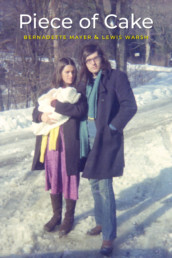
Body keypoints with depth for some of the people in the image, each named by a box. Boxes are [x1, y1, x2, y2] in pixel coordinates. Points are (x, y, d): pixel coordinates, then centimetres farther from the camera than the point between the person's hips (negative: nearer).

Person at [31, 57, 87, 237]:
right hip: (50, 141, 4)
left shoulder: (78, 92, 0)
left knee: (69, 179, 4)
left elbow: (80, 110, -18)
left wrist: (55, 104, -15)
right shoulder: (48, 92, 13)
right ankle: (56, 215, 29)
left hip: (69, 143, -4)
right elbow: (35, 112, 12)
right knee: (53, 179, 12)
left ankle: (69, 218, 21)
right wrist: (41, 116, -11)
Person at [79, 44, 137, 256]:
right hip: (89, 138, 7)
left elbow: (129, 106, -14)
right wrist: (82, 130, 6)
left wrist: (112, 127, -15)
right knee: (94, 183, 16)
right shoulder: (85, 81, 12)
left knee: (104, 186, -6)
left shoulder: (116, 77, -8)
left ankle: (109, 236, 5)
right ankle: (101, 222, 34)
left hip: (106, 138, -7)